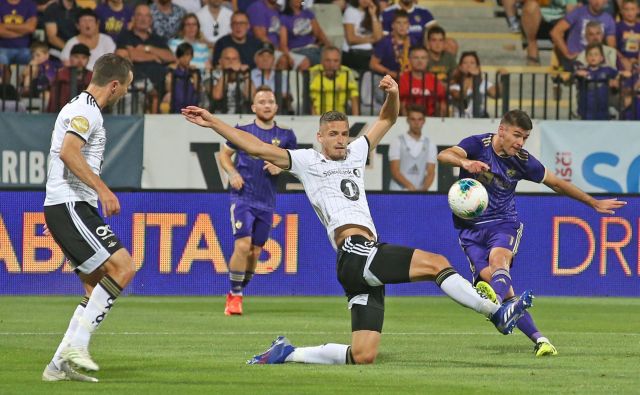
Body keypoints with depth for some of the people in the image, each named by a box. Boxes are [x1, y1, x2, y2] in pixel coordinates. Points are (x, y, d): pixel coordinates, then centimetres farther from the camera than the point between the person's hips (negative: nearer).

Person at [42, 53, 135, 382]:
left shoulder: (81, 108, 22)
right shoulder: (85, 111, -11)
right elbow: (68, 152, -27)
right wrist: (103, 189, -29)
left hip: (75, 207, 11)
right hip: (69, 206, -11)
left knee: (97, 286, 9)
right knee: (123, 267, -18)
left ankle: (60, 365, 6)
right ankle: (76, 344, -18)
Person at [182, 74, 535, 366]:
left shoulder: (354, 154, 25)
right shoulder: (307, 161, 9)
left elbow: (387, 119, 30)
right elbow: (256, 148, 5)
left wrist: (393, 94, 9)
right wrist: (213, 123, 0)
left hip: (366, 266, 8)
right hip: (353, 252, -8)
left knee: (363, 355, 1)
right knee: (436, 262, -18)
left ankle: (286, 353, 9)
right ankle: (496, 313, -15)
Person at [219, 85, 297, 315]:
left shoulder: (285, 136, 6)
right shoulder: (242, 131, 2)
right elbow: (224, 154, 13)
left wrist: (281, 167, -8)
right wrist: (232, 173, -5)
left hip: (267, 202, 3)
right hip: (242, 198, -3)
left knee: (255, 252, 6)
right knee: (242, 245, -17)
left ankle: (237, 293, 24)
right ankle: (234, 297, -7)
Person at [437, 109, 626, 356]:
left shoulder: (523, 161, 0)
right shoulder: (478, 145, -7)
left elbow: (557, 183, 14)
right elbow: (444, 156, -25)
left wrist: (594, 203, 21)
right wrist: (465, 162, -48)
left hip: (504, 223, 0)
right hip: (471, 228, 0)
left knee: (498, 259, -34)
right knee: (497, 285, -17)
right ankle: (538, 339, -14)